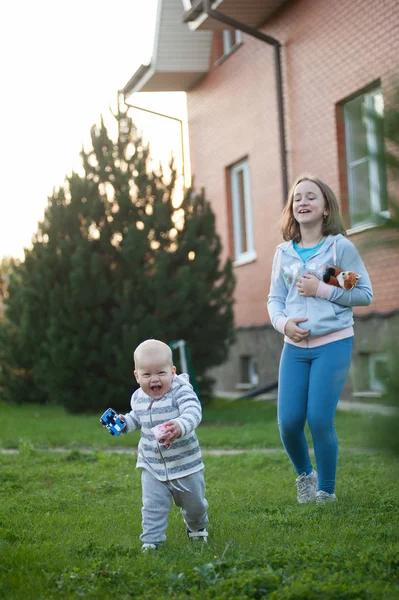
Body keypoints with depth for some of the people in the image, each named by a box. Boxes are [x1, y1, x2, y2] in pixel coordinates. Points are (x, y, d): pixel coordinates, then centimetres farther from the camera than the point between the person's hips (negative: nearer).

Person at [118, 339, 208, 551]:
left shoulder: (181, 391, -21)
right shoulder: (138, 398, -4)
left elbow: (193, 412, -38)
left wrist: (180, 426, -57)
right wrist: (124, 422, -1)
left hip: (186, 464, -2)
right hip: (152, 466, 2)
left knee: (194, 503, 18)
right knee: (153, 505, -7)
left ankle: (197, 526, 49)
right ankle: (151, 540, 8)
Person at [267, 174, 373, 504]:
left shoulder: (340, 246, -3)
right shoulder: (284, 252, 9)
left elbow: (365, 294, -5)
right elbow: (275, 298, 9)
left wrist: (323, 290, -14)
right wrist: (283, 322, -11)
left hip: (333, 343, -4)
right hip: (295, 346, 4)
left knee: (320, 420, -9)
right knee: (288, 422, -2)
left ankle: (327, 490, 12)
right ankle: (305, 474, 29)